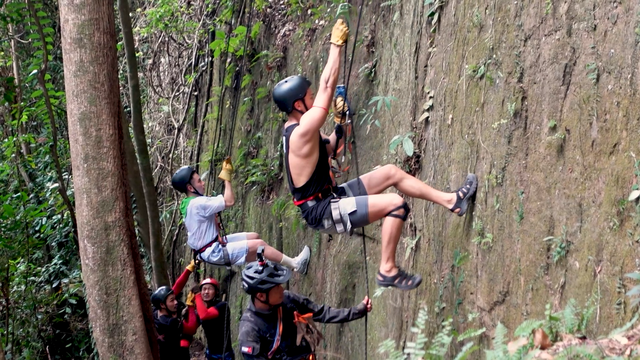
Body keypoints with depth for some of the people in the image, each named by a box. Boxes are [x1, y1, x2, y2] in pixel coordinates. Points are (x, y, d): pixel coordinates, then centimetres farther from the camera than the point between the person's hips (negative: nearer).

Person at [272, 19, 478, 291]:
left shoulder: (294, 130, 8)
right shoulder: (302, 131, -23)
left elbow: (325, 151, 24)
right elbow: (327, 86, -23)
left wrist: (339, 125, 10)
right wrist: (336, 44, -16)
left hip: (330, 197, 10)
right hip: (323, 212, -10)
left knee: (391, 172, 12)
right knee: (396, 204, -20)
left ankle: (451, 200, 18)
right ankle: (388, 271, -13)